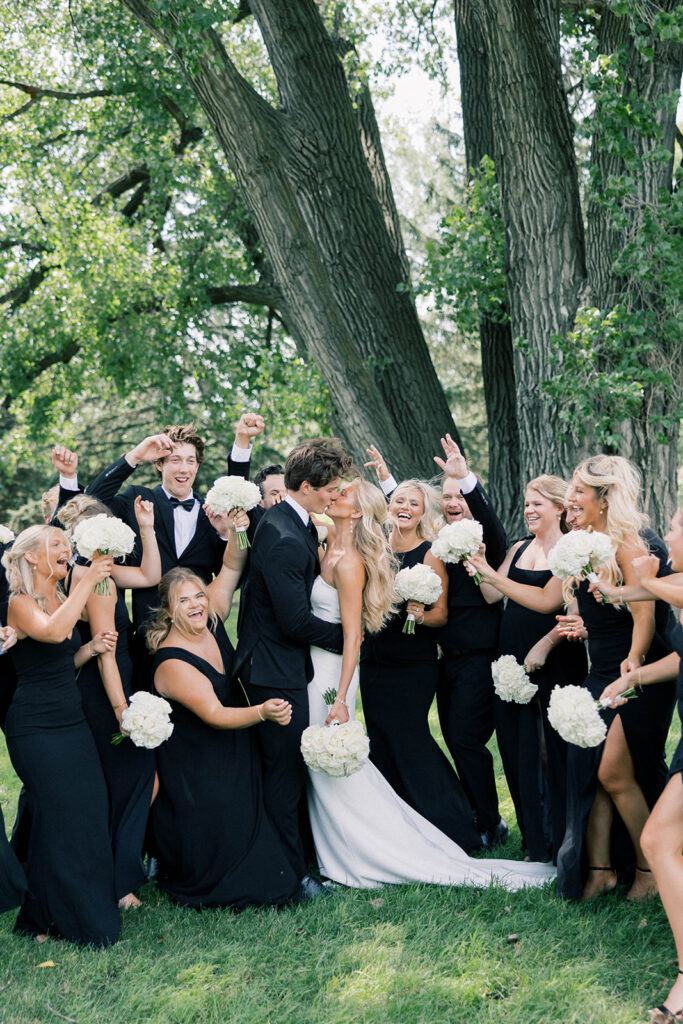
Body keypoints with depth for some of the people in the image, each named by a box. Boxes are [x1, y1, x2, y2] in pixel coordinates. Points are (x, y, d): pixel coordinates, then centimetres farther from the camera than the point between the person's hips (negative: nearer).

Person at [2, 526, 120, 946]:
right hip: (37, 727, -7)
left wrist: (89, 649, 1)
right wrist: (87, 582, -29)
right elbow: (52, 632, -33)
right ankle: (49, 917, 13)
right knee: (62, 817, -3)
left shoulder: (64, 600, 12)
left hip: (73, 722, 7)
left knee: (91, 813, 6)